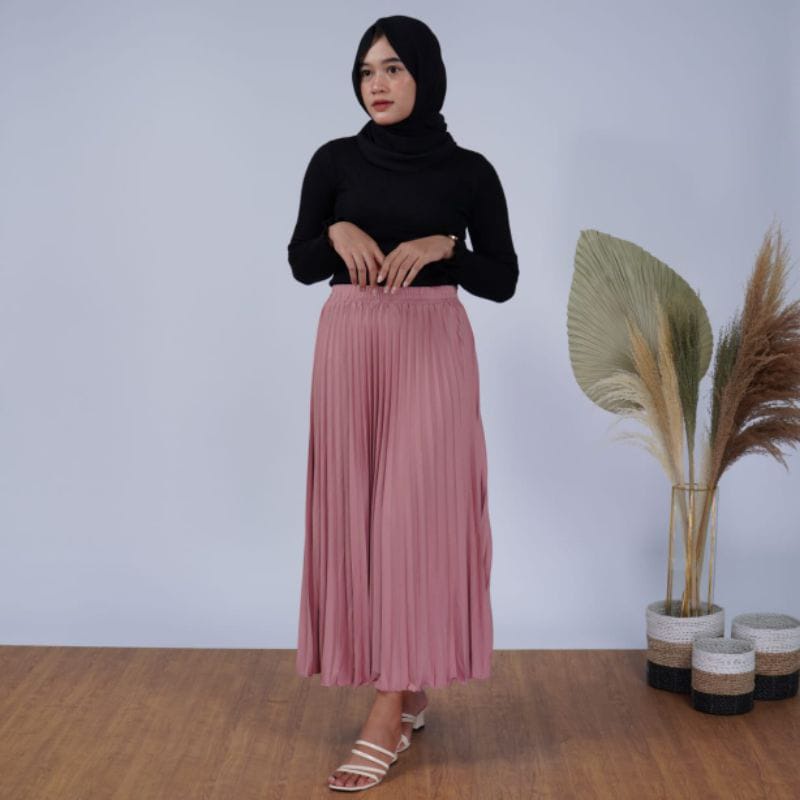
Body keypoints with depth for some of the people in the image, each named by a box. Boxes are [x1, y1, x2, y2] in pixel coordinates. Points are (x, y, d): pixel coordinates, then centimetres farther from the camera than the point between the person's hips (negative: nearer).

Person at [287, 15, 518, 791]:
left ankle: (386, 720, -3)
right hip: (350, 342, 3)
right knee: (357, 508, 4)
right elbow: (301, 263, 9)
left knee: (415, 511, -7)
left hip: (433, 347, -2)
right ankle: (409, 685, 20)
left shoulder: (469, 170, 2)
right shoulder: (335, 160, 5)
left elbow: (503, 280, 3)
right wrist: (339, 233, -11)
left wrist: (443, 245, -13)